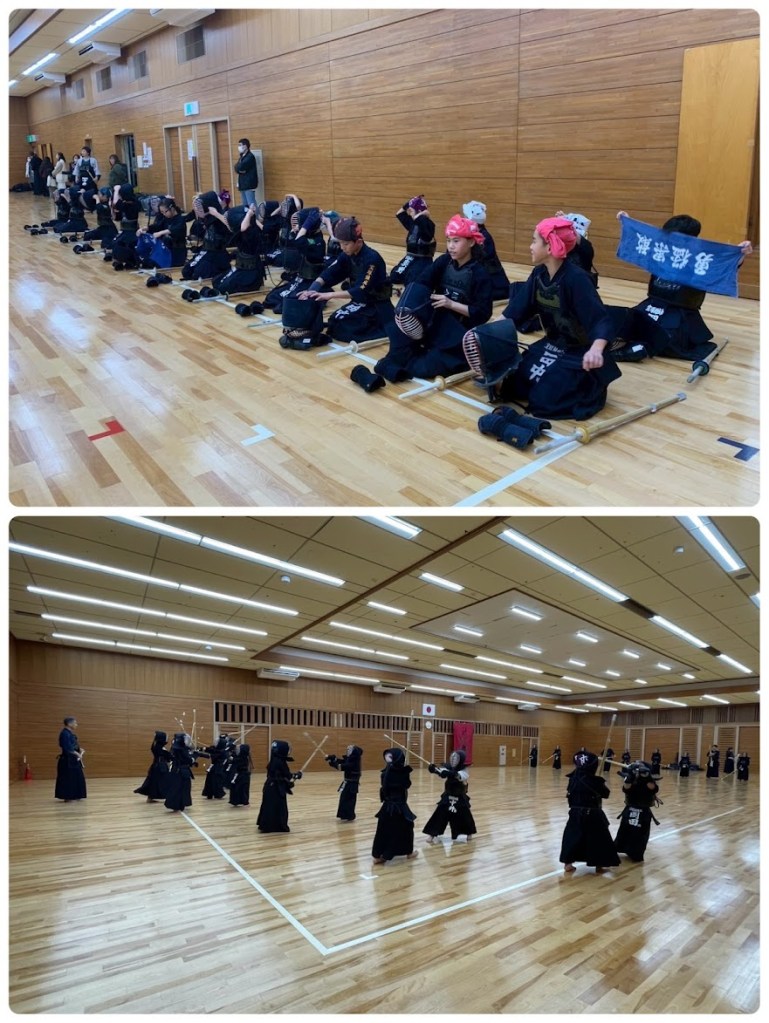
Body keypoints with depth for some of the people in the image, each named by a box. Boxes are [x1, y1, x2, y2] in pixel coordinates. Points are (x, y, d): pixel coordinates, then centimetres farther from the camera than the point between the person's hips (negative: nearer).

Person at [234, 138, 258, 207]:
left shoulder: (250, 156, -10)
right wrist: (240, 170, -4)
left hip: (249, 185, -9)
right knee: (245, 206, 9)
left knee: (251, 206, -12)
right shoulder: (242, 156, 17)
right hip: (243, 184, 9)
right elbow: (237, 169, 14)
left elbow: (240, 167, -16)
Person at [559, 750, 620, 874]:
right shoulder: (595, 781, -16)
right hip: (592, 815, -4)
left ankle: (568, 863, 14)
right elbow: (606, 794, -3)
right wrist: (603, 783, 14)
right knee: (598, 838, 12)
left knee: (572, 835, 15)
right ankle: (599, 866, 19)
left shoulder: (573, 778, -4)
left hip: (576, 813, 4)